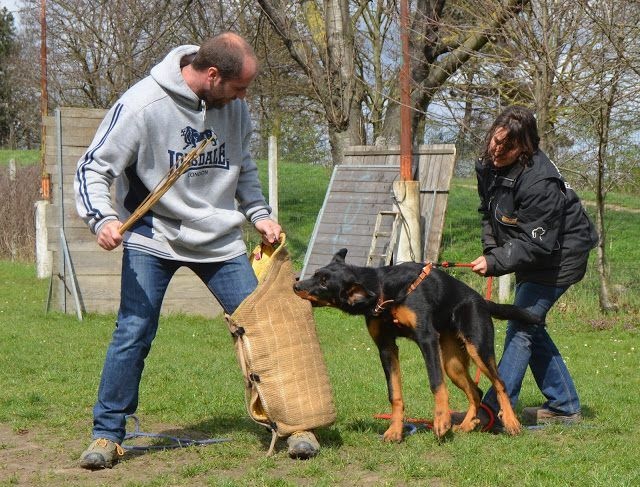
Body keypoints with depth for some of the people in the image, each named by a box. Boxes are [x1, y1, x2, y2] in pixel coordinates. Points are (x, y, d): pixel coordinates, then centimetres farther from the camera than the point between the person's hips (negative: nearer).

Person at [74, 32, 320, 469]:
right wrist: (103, 218, -29)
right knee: (133, 333, -8)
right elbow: (94, 168, -13)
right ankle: (107, 434, 7)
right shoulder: (142, 105, -17)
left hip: (220, 240, 4)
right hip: (152, 238, -4)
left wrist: (259, 214, 4)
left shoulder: (233, 106, -2)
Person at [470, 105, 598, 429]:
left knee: (521, 328, -11)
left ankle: (493, 409, -10)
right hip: (530, 258, 10)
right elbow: (489, 212, 12)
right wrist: (490, 250, 0)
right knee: (531, 328, 13)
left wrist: (496, 262, -36)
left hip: (559, 256, -10)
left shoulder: (539, 182, -33)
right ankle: (565, 407, 23)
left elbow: (537, 244, -32)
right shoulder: (488, 166, -6)